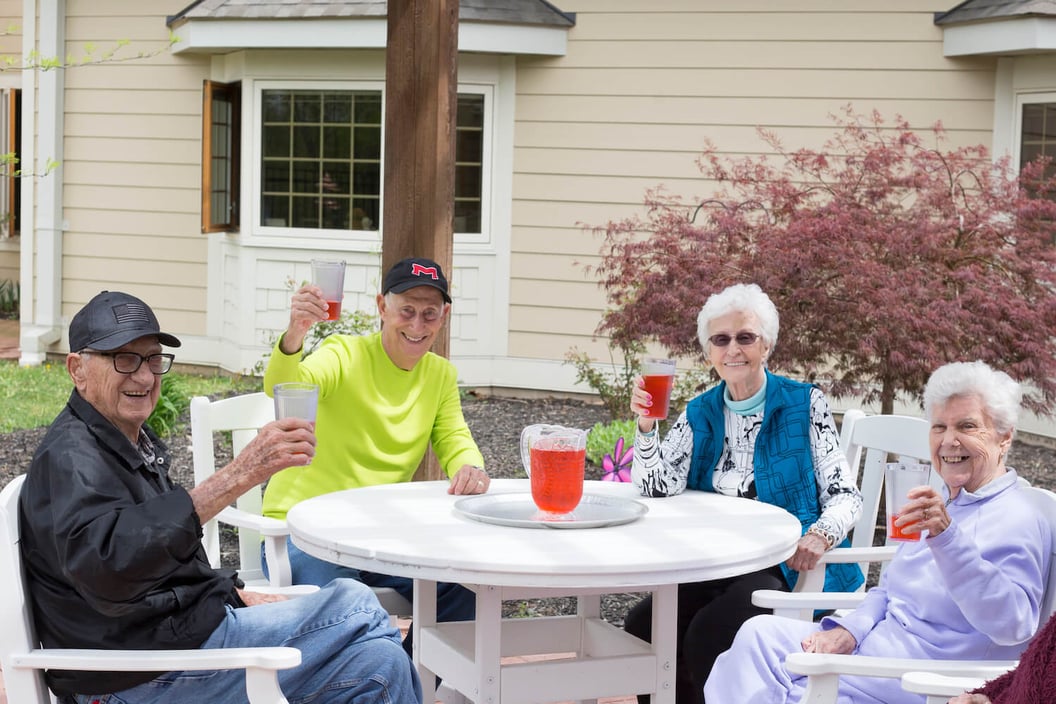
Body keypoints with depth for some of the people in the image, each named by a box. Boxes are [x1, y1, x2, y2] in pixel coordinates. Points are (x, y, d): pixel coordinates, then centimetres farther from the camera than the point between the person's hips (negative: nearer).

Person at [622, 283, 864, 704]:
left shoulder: (804, 405, -2)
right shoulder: (700, 414, 9)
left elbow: (844, 494, -6)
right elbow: (659, 489, -1)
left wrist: (821, 534, -27)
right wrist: (646, 426, -17)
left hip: (790, 569, -4)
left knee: (707, 636, -28)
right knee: (643, 626, -19)